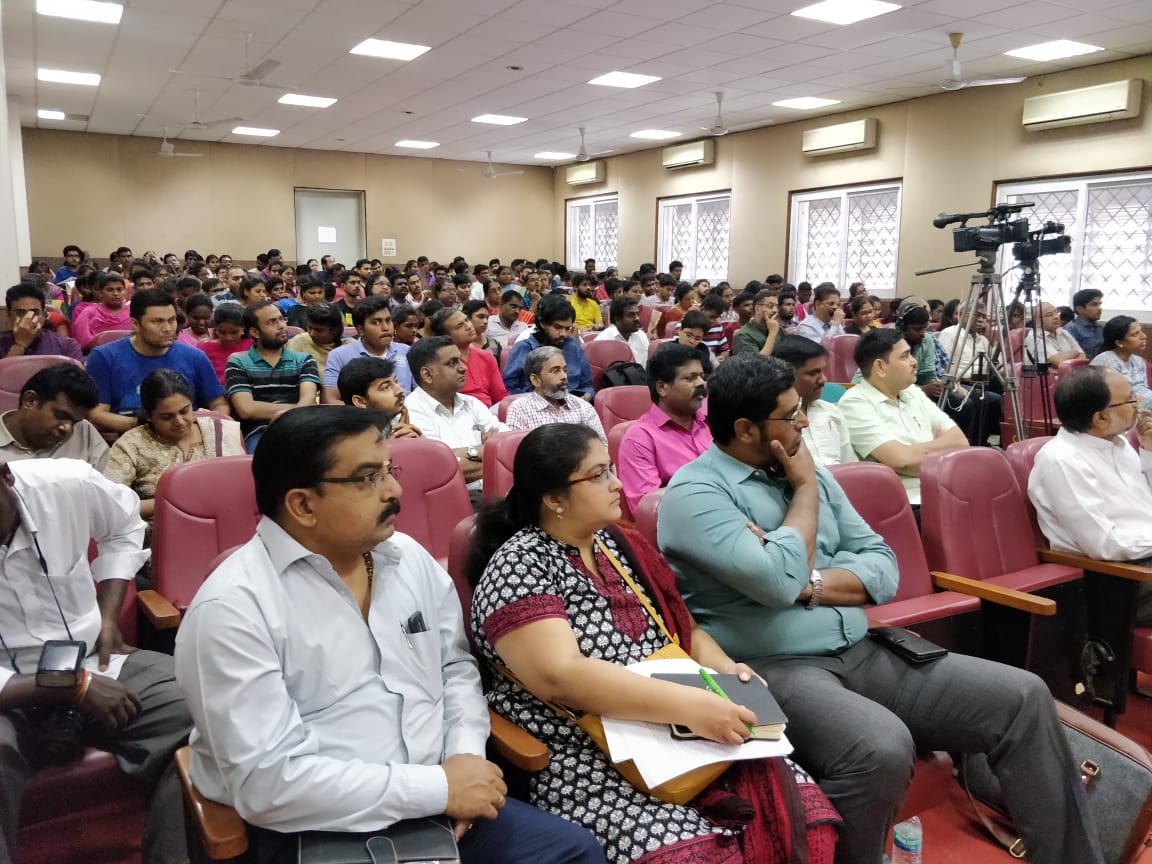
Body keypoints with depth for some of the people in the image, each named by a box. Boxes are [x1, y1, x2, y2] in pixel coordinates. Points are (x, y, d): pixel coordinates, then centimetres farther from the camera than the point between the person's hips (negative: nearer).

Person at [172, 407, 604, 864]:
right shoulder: (232, 608, -16)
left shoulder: (409, 557, 4)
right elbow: (266, 781, -20)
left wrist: (465, 757, -7)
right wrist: (438, 788, -20)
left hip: (434, 802, 6)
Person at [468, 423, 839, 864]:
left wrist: (725, 669, -3)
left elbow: (684, 631, 17)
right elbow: (561, 676, -24)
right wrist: (687, 704, -29)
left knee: (800, 812, -10)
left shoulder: (622, 545, 11)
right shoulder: (518, 567, -12)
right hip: (583, 760, -6)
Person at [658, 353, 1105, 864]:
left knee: (1023, 698, -3)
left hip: (862, 654, 7)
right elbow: (778, 583, -23)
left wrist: (810, 583, -12)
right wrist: (804, 489, -8)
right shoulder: (693, 493, -10)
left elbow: (883, 567, 8)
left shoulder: (807, 471, 13)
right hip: (773, 669, -7)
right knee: (882, 748, -35)